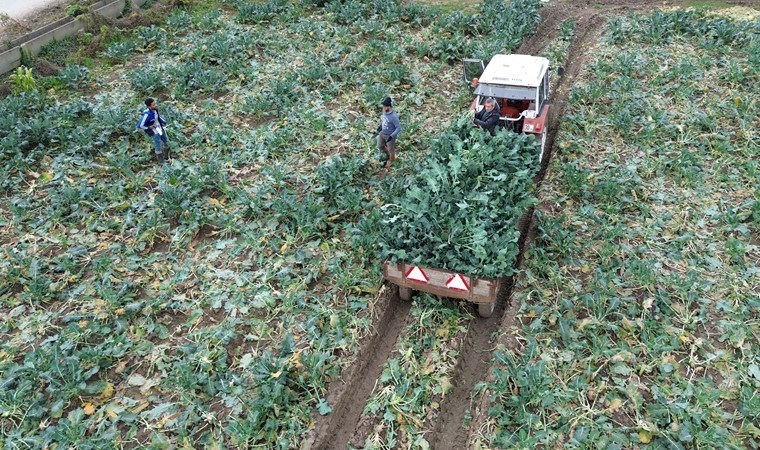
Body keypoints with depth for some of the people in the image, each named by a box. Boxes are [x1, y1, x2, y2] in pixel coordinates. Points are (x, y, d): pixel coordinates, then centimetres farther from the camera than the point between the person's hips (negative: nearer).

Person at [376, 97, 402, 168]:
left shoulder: (394, 117, -34)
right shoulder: (384, 111, -12)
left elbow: (399, 128, -26)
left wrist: (391, 136, -30)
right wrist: (380, 126, -2)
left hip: (390, 135, -7)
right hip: (382, 133, 7)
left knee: (391, 149, 18)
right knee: (380, 146, 24)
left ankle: (391, 160, 46)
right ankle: (388, 153, 55)